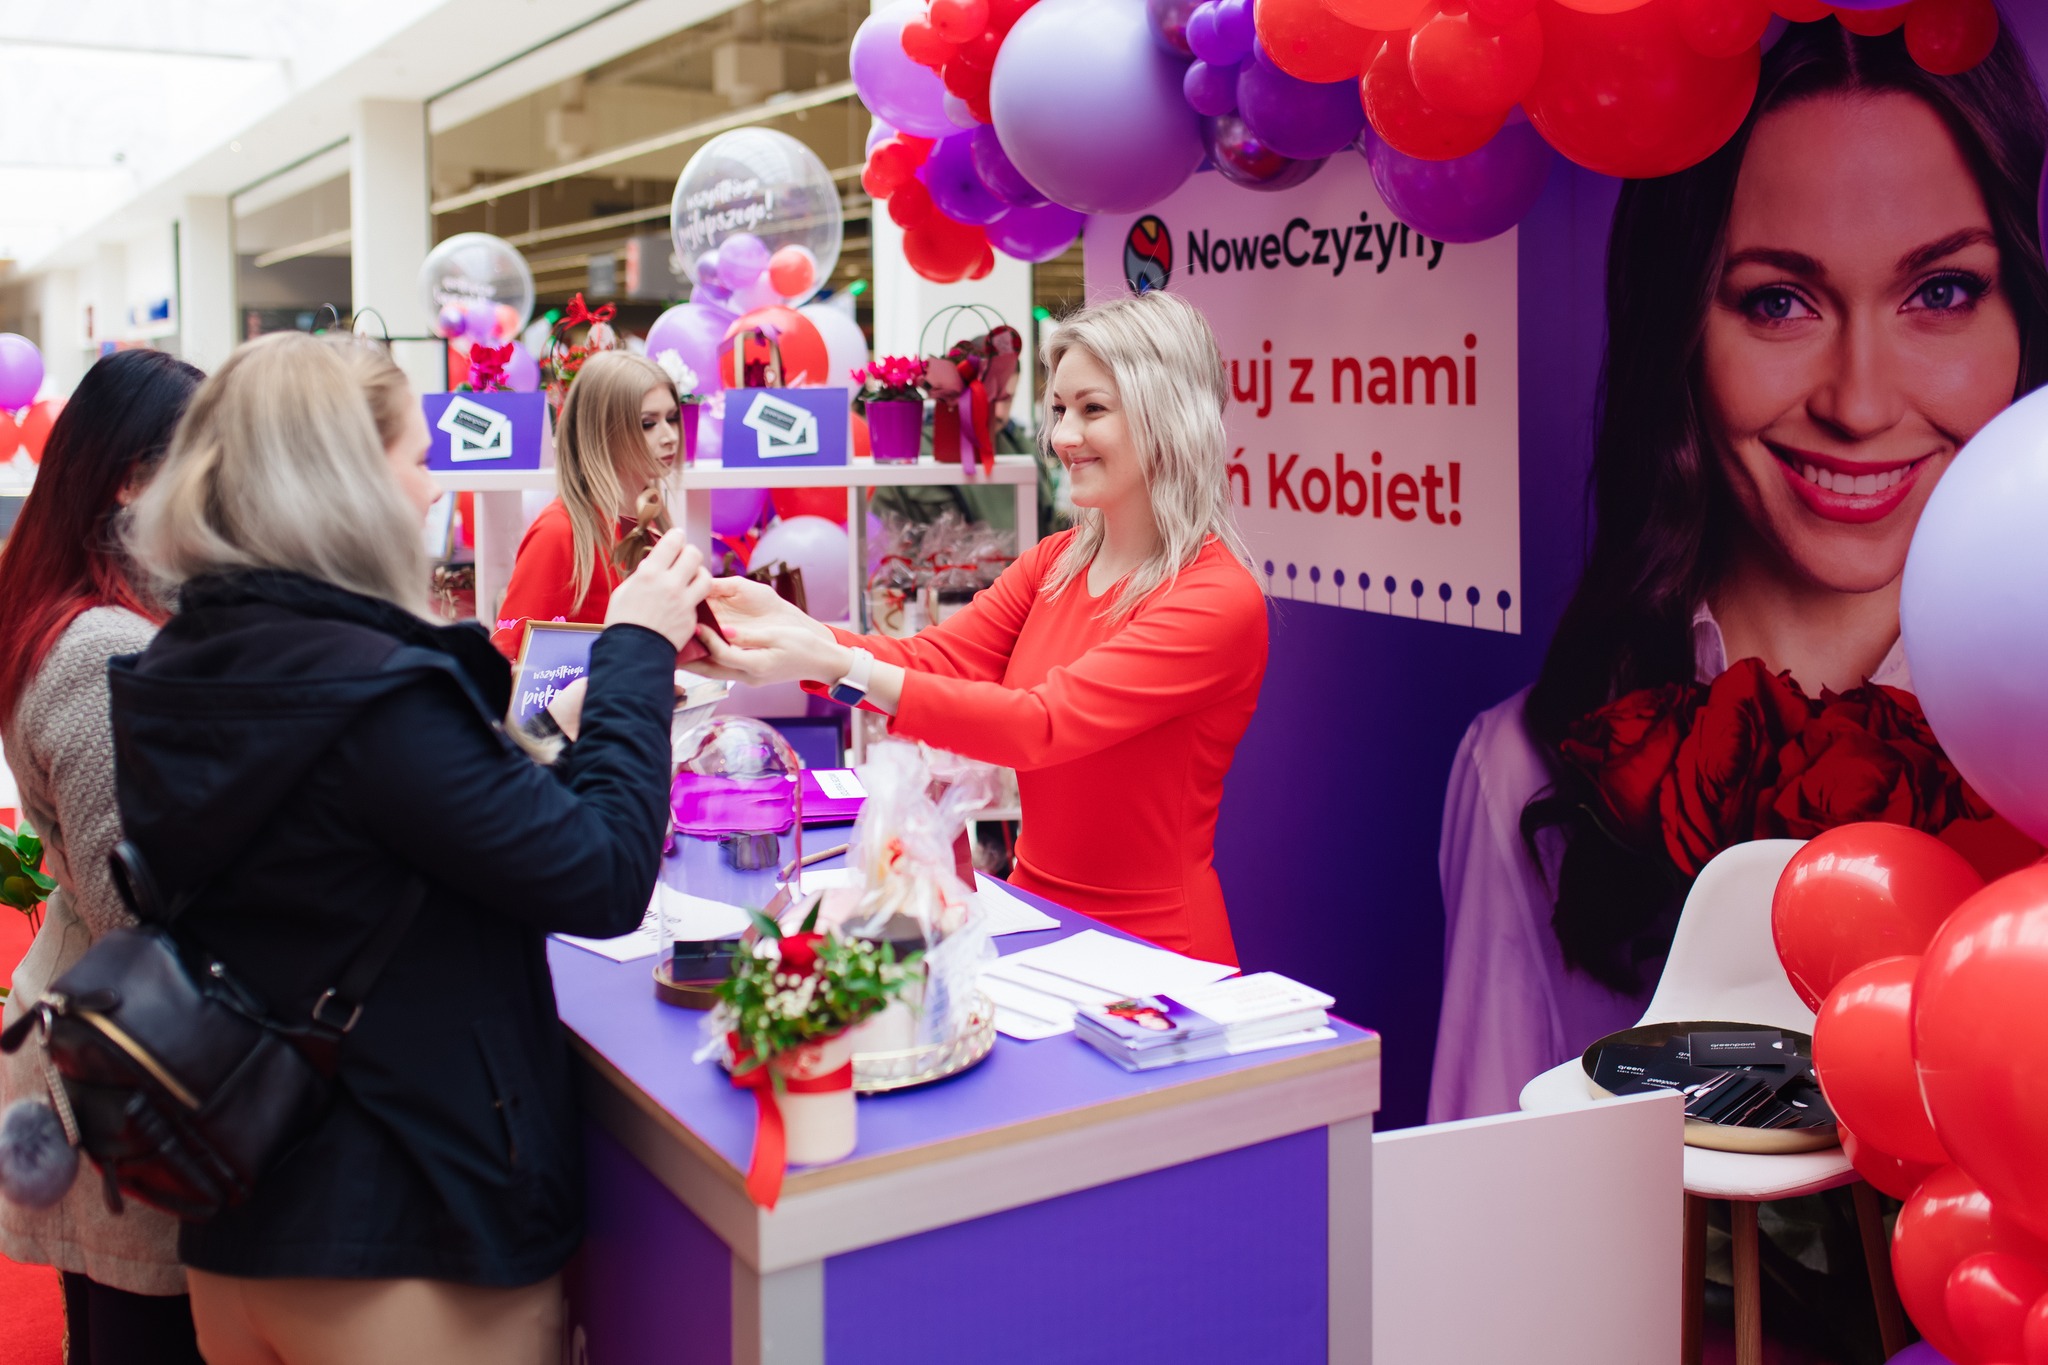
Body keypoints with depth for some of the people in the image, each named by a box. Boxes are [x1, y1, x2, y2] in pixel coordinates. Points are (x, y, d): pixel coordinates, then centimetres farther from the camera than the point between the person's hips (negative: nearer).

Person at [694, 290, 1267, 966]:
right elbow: (930, 660, -3)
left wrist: (839, 666, -31)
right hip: (1036, 915, 6)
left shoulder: (1218, 601, -16)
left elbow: (1042, 725, -25)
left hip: (1150, 951, -6)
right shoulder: (1055, 563, 8)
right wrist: (787, 625, -20)